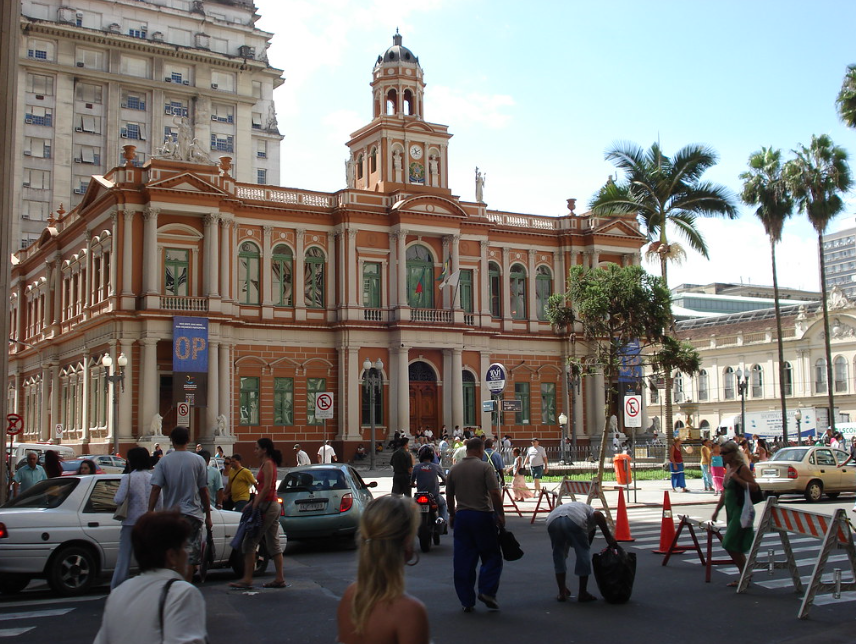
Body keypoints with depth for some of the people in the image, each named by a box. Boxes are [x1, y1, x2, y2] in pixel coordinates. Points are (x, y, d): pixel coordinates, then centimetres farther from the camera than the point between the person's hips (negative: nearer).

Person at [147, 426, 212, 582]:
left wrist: (150, 513, -3)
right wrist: (208, 516, 8)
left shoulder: (164, 461, -2)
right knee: (190, 554, 1)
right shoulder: (198, 460, -2)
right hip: (193, 513, -1)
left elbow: (155, 489, -8)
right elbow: (204, 491, 0)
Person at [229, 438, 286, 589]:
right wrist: (252, 503, 15)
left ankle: (247, 579, -7)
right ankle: (279, 579, 11)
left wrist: (255, 505, -19)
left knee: (249, 542, -7)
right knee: (273, 544, 10)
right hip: (274, 506, 10)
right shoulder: (267, 464, 18)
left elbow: (266, 488, -19)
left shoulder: (267, 464, -11)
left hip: (267, 506, -10)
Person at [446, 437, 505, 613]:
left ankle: (467, 601, 8)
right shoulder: (485, 467, -7)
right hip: (483, 516, -4)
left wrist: (452, 515, 26)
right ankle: (487, 591, -5)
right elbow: (495, 493, -14)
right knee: (491, 556, 8)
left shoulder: (455, 469, 7)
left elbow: (449, 496, 13)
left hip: (461, 516, 4)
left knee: (463, 559, 6)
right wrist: (501, 515, -4)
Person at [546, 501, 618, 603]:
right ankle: (583, 594, 22)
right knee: (584, 554, 15)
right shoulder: (590, 511, 35)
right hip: (575, 520, -4)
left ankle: (562, 593, 25)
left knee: (558, 555, 24)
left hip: (552, 519, 4)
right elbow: (598, 515, 4)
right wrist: (608, 537, 9)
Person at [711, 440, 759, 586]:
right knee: (736, 548, 11)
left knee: (730, 545, -11)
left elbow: (754, 486, -22)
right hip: (731, 511, 9)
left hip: (741, 511, -9)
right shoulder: (728, 468, 13)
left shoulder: (742, 468, -12)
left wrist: (737, 478, -26)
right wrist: (717, 510, 21)